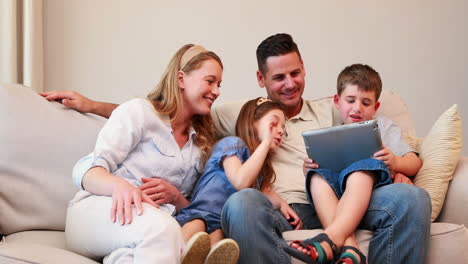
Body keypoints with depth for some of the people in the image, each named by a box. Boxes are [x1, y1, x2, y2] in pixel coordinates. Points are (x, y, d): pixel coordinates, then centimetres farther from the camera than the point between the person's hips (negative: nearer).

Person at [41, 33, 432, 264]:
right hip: (280, 211, -2)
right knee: (242, 203, -38)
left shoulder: (328, 113, 27)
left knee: (410, 197, -25)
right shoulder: (241, 114, 22)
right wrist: (91, 104, 15)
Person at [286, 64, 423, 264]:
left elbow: (415, 163, 15)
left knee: (365, 166, -34)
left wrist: (395, 163, -8)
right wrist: (308, 168, -3)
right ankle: (348, 248, -52)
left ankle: (331, 238, -55)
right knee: (318, 175, -31)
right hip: (336, 194, 2)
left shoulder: (383, 127, 27)